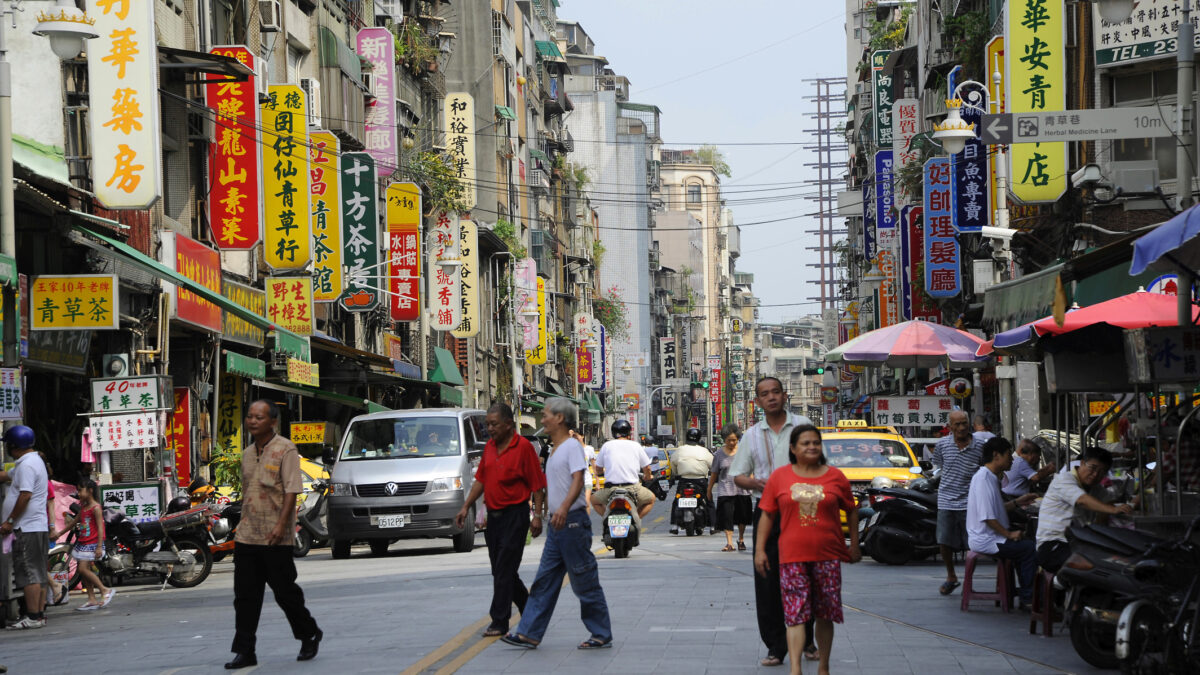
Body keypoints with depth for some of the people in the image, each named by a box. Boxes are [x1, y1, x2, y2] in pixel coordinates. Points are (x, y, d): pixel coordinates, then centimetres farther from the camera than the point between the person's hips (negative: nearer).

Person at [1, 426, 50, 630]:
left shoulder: (26, 465, -13)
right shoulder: (35, 461, 20)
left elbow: (25, 495, -21)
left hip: (27, 528, -10)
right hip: (38, 527, 10)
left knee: (29, 573, -10)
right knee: (38, 573, 10)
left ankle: (33, 617, -12)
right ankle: (40, 614, 12)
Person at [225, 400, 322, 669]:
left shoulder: (285, 450, -8)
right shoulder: (248, 454, 15)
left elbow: (292, 490, -14)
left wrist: (281, 524, -23)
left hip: (275, 539, -6)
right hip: (246, 536, 6)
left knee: (285, 591, 2)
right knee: (245, 596, 2)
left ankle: (309, 636, 23)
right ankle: (244, 651, 4)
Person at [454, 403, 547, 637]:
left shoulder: (523, 447, -11)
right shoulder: (490, 446, 11)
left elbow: (537, 485, -10)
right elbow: (481, 479, 18)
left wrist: (537, 515, -14)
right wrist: (466, 507, 11)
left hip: (515, 514, -8)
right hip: (493, 515, 8)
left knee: (504, 570, -8)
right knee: (500, 570, 13)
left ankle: (499, 622, -6)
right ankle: (530, 610, 29)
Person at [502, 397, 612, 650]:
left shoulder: (572, 446, -12)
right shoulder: (554, 449, 17)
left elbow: (577, 480, -25)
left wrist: (564, 508, -40)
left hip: (572, 522, -10)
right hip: (557, 524, 10)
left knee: (584, 582, -3)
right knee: (544, 582, 8)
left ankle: (602, 635, 6)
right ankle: (529, 634, 9)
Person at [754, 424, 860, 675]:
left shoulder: (835, 477, 5)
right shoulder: (779, 477, 3)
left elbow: (851, 511, 14)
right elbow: (767, 514, 7)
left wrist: (854, 545, 12)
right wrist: (760, 549, 3)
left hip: (828, 555, 1)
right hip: (792, 557, -1)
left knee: (825, 616, 8)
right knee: (795, 614, -10)